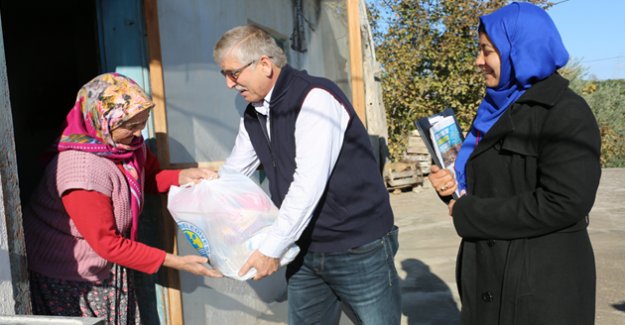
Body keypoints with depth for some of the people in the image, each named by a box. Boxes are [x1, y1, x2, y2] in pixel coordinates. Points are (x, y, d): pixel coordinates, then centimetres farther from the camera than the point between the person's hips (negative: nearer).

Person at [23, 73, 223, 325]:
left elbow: (150, 177, 12)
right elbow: (107, 243, -26)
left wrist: (182, 177, -11)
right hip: (66, 279, -7)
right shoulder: (81, 170, -31)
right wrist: (175, 262, -24)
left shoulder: (129, 143, -9)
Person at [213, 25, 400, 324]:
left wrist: (272, 248, -22)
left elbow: (309, 183, -25)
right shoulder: (252, 117, 6)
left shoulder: (314, 98, -19)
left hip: (358, 247, -7)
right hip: (305, 250, 7)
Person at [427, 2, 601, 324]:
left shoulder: (565, 113, -14)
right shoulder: (497, 109, 11)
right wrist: (454, 184, -2)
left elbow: (563, 203, -23)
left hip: (542, 284, -7)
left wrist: (469, 214, -19)